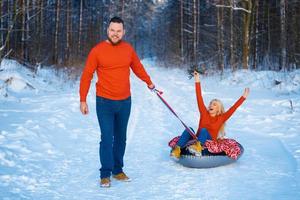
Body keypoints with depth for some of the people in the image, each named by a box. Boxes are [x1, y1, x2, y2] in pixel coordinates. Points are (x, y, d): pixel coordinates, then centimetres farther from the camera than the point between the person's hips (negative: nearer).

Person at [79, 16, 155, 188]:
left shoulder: (129, 49, 2)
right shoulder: (97, 50, -8)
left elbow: (138, 67, 19)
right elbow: (86, 75, -6)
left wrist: (149, 82, 23)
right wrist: (83, 100, -8)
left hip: (125, 102, 4)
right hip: (105, 102, -4)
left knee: (121, 138, 13)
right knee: (107, 138, -5)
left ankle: (118, 170, 25)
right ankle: (105, 174, 7)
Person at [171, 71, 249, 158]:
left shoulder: (221, 118, 8)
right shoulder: (204, 113, 12)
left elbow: (233, 108, 2)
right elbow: (199, 99, 7)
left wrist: (243, 97, -2)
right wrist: (197, 81, 3)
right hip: (197, 140, 3)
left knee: (203, 130, -31)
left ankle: (198, 147, -60)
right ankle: (177, 150, -44)